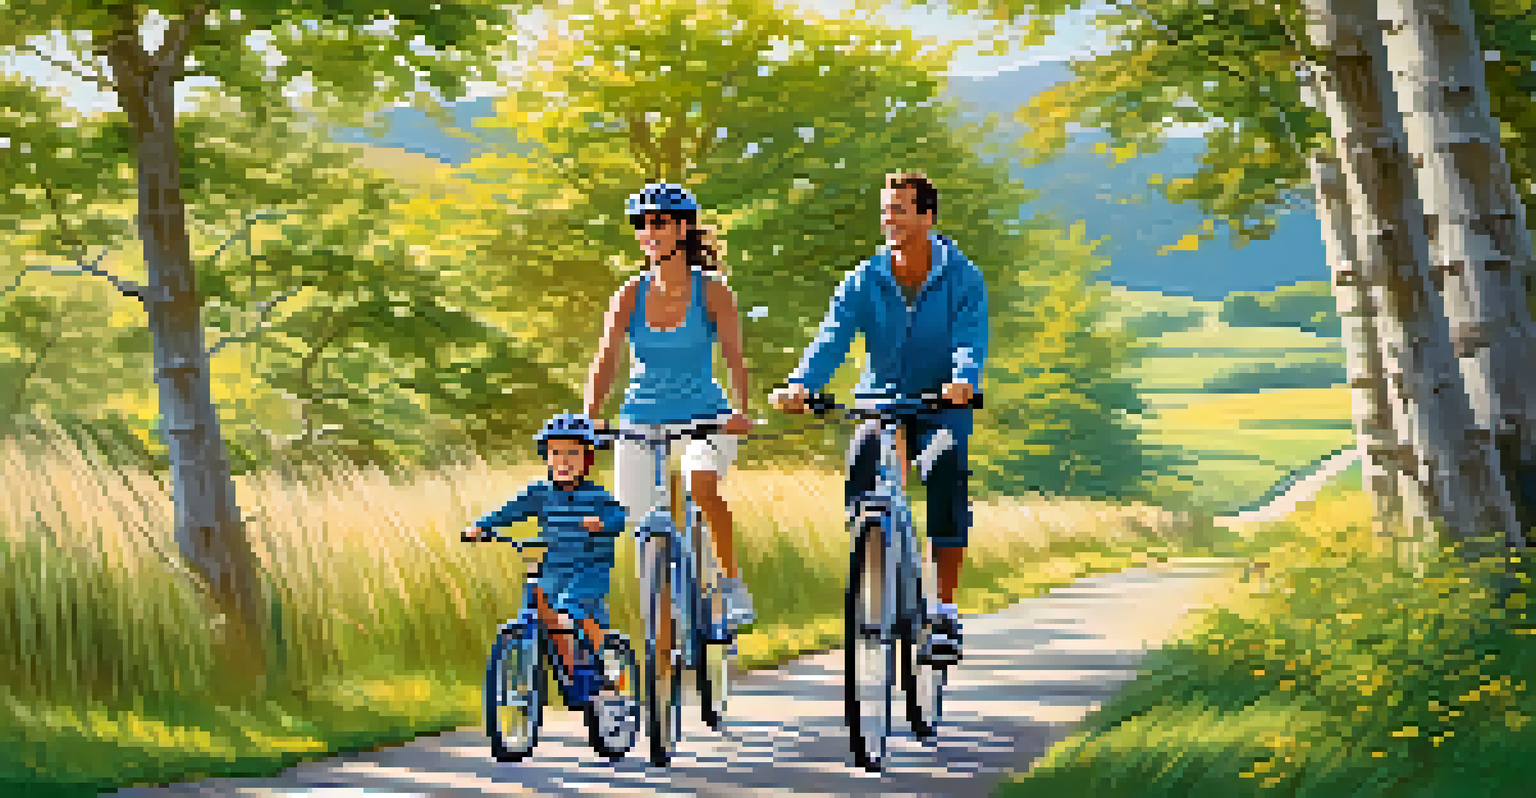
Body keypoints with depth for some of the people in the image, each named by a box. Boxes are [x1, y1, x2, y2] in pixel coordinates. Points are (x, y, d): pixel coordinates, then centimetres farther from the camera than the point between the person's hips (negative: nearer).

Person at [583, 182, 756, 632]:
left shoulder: (712, 291, -6)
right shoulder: (630, 296, 0)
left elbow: (734, 357, -16)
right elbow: (605, 362, -8)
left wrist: (740, 411, -33)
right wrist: (587, 421, -24)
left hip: (703, 417, -3)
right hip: (641, 421, 3)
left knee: (702, 485, -32)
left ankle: (733, 585, -16)